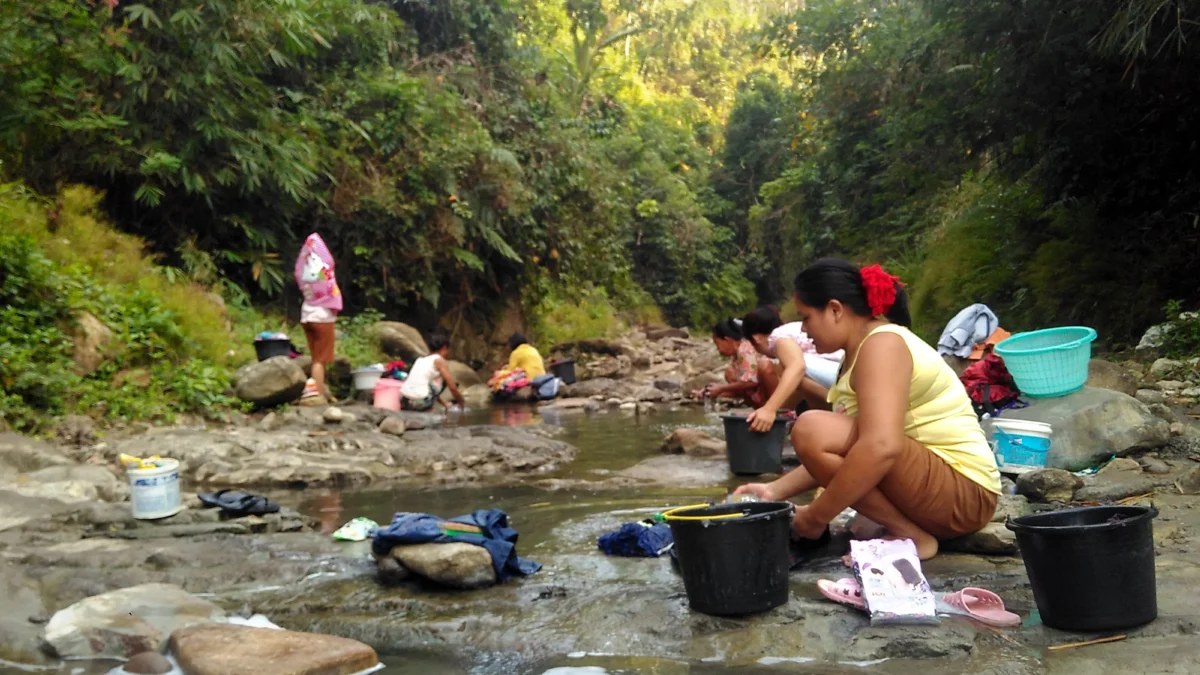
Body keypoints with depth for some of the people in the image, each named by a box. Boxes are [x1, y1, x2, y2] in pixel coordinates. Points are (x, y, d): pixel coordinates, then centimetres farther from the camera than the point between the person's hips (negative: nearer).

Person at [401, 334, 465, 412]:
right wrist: (462, 403, 13)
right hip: (420, 403, -8)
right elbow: (453, 387, -2)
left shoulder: (420, 359, 21)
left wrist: (444, 404, 35)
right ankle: (428, 407, 4)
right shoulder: (439, 361, 1)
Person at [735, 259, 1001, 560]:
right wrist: (776, 490, 5)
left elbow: (880, 447, -32)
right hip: (939, 491, 10)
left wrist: (815, 517, -24)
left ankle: (911, 537, -11)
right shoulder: (861, 351, 13)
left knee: (813, 430, -25)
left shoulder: (882, 344, -16)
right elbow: (839, 457, 12)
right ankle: (915, 526, 9)